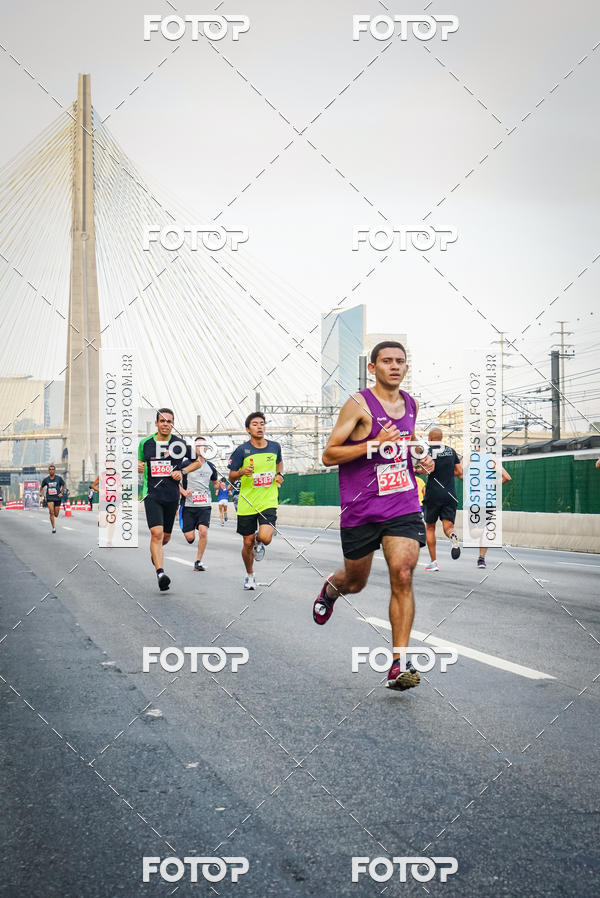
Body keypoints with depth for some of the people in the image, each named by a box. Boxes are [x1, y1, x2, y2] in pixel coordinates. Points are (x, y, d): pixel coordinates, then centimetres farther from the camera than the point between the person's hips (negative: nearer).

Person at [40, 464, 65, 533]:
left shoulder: (59, 478, -3)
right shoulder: (46, 479, 1)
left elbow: (63, 485, 11)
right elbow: (42, 486, 16)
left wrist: (61, 492, -2)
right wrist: (40, 492, -2)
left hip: (57, 498, 0)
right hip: (49, 498, 0)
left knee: (56, 515, 4)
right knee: (51, 513, -17)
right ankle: (53, 528, -8)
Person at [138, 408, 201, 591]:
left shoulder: (179, 444, 2)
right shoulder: (145, 443, 4)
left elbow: (198, 461, 12)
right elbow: (140, 463, 19)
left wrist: (183, 471, -4)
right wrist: (138, 467, -4)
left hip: (172, 495, 2)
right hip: (152, 494, -2)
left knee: (166, 536, 13)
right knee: (156, 532, -19)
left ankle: (155, 552, 47)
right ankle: (160, 573, -24)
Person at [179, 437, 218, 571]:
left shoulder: (210, 466, 10)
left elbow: (215, 482, 27)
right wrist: (183, 492, -14)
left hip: (205, 505, 2)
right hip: (188, 505, -2)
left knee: (203, 531, -18)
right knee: (190, 537, -7)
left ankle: (198, 561, -4)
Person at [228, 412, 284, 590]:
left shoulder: (275, 446, 3)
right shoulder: (241, 450, -6)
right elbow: (231, 478, 1)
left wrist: (280, 474, 6)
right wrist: (241, 472, -21)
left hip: (269, 502, 1)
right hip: (247, 503, -1)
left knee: (265, 538, -19)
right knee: (248, 543, 6)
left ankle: (258, 542, 20)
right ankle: (249, 575, 33)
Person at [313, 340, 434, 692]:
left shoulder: (412, 404, 10)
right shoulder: (358, 405, -8)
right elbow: (328, 455, -10)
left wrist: (420, 463, 8)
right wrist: (374, 443, -20)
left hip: (404, 506, 3)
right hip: (361, 509, -3)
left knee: (402, 577, -14)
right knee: (355, 582, 14)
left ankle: (400, 663, -11)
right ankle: (332, 586, 52)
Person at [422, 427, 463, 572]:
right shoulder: (451, 451, 10)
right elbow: (460, 472, 11)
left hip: (433, 494, -3)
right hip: (450, 495, 3)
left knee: (430, 527, 12)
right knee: (448, 526, 3)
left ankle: (433, 562, 10)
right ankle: (453, 536, -34)